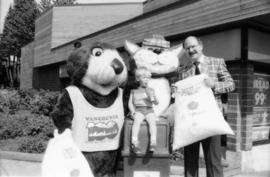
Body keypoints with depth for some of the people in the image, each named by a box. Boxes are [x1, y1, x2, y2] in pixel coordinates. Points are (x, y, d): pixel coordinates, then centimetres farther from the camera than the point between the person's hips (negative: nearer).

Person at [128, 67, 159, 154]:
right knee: (137, 121, -33)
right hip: (139, 110, -1)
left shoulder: (151, 90, 19)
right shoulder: (134, 91, 18)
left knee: (152, 121, -30)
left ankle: (153, 143, -41)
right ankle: (134, 143, -41)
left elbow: (156, 103, 10)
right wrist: (133, 112, -5)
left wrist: (152, 96, -10)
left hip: (149, 110, 1)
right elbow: (130, 103, 13)